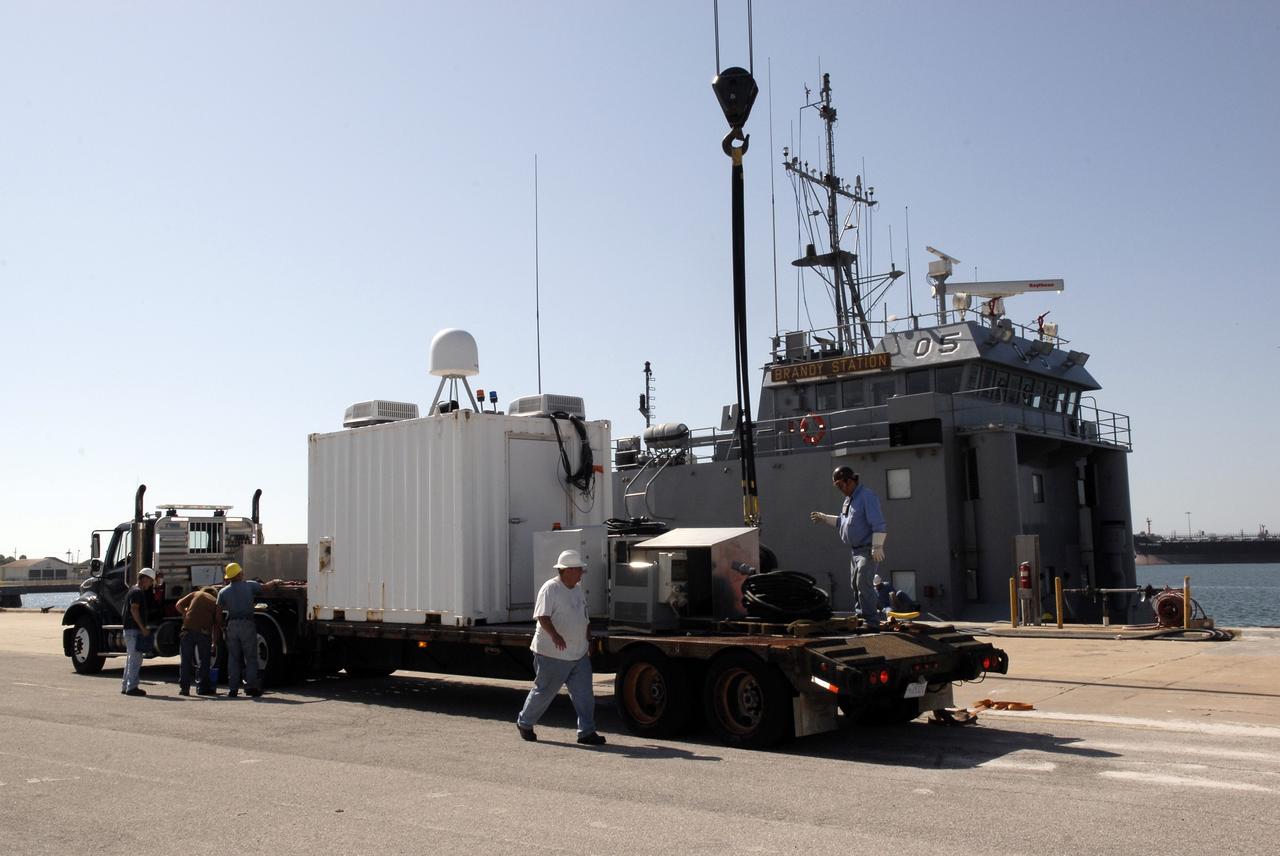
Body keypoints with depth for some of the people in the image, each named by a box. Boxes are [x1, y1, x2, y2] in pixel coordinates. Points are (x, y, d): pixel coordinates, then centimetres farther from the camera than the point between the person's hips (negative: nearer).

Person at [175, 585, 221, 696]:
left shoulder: (195, 594, 20)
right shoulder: (215, 602, 18)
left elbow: (179, 605, 9)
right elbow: (217, 623, 11)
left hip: (188, 629, 1)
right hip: (204, 631, -1)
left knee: (186, 660, 9)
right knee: (205, 661, 11)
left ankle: (184, 688, 8)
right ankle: (203, 688, 11)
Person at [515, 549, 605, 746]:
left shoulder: (578, 589, 13)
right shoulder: (550, 589, -14)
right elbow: (543, 616, -25)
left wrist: (589, 642, 19)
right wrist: (555, 635, -39)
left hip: (579, 655, 7)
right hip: (553, 655, -7)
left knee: (584, 694, 2)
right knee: (544, 691, 6)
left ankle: (587, 732, 7)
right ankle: (524, 723, 25)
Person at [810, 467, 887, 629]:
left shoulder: (866, 497, -16)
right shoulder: (849, 499, 14)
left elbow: (878, 524, -22)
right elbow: (842, 521, 27)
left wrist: (877, 547, -25)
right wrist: (824, 518, 19)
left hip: (868, 550, -10)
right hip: (855, 549, 10)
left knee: (863, 583, -16)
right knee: (856, 584, 14)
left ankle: (871, 621, -14)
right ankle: (862, 614, 26)